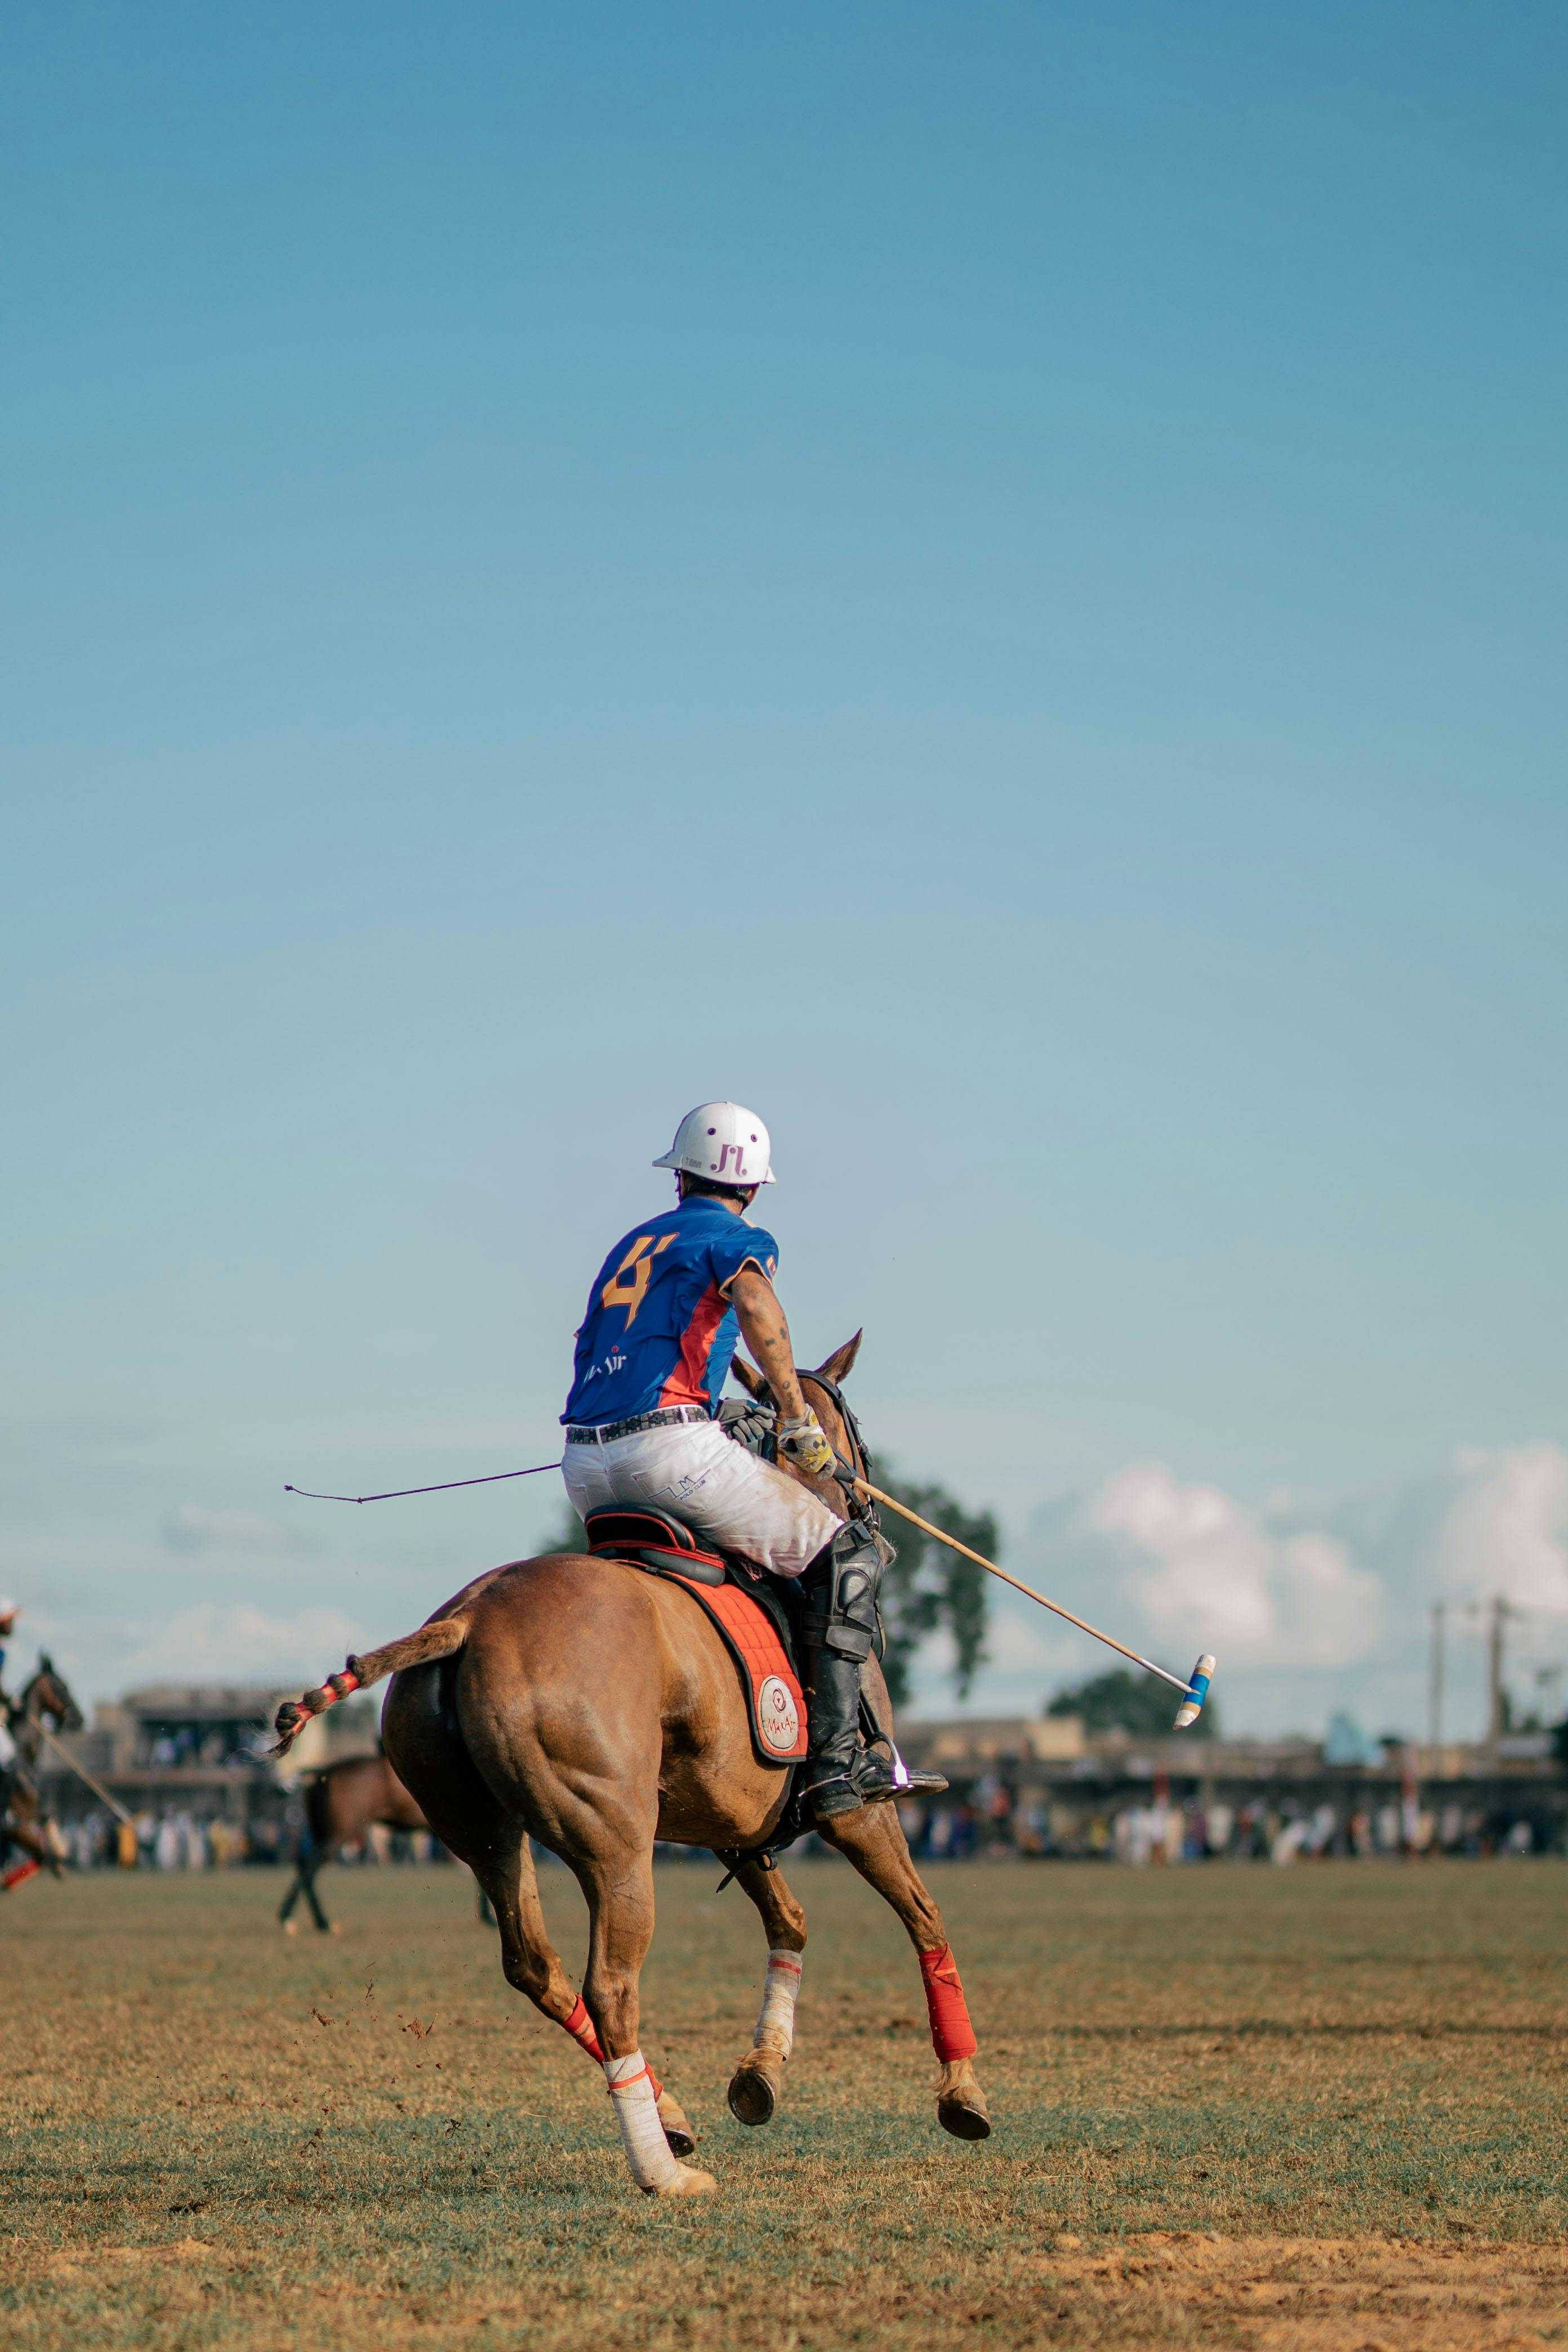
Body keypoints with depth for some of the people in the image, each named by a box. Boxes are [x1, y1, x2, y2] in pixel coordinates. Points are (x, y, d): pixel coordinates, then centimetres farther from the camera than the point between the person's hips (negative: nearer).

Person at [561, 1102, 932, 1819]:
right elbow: (754, 1303, -18)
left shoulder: (631, 1243, 26)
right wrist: (799, 1417, -14)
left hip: (584, 1468, 7)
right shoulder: (740, 1240, 6)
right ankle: (835, 1759, -12)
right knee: (847, 1555, 0)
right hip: (669, 1447, -7)